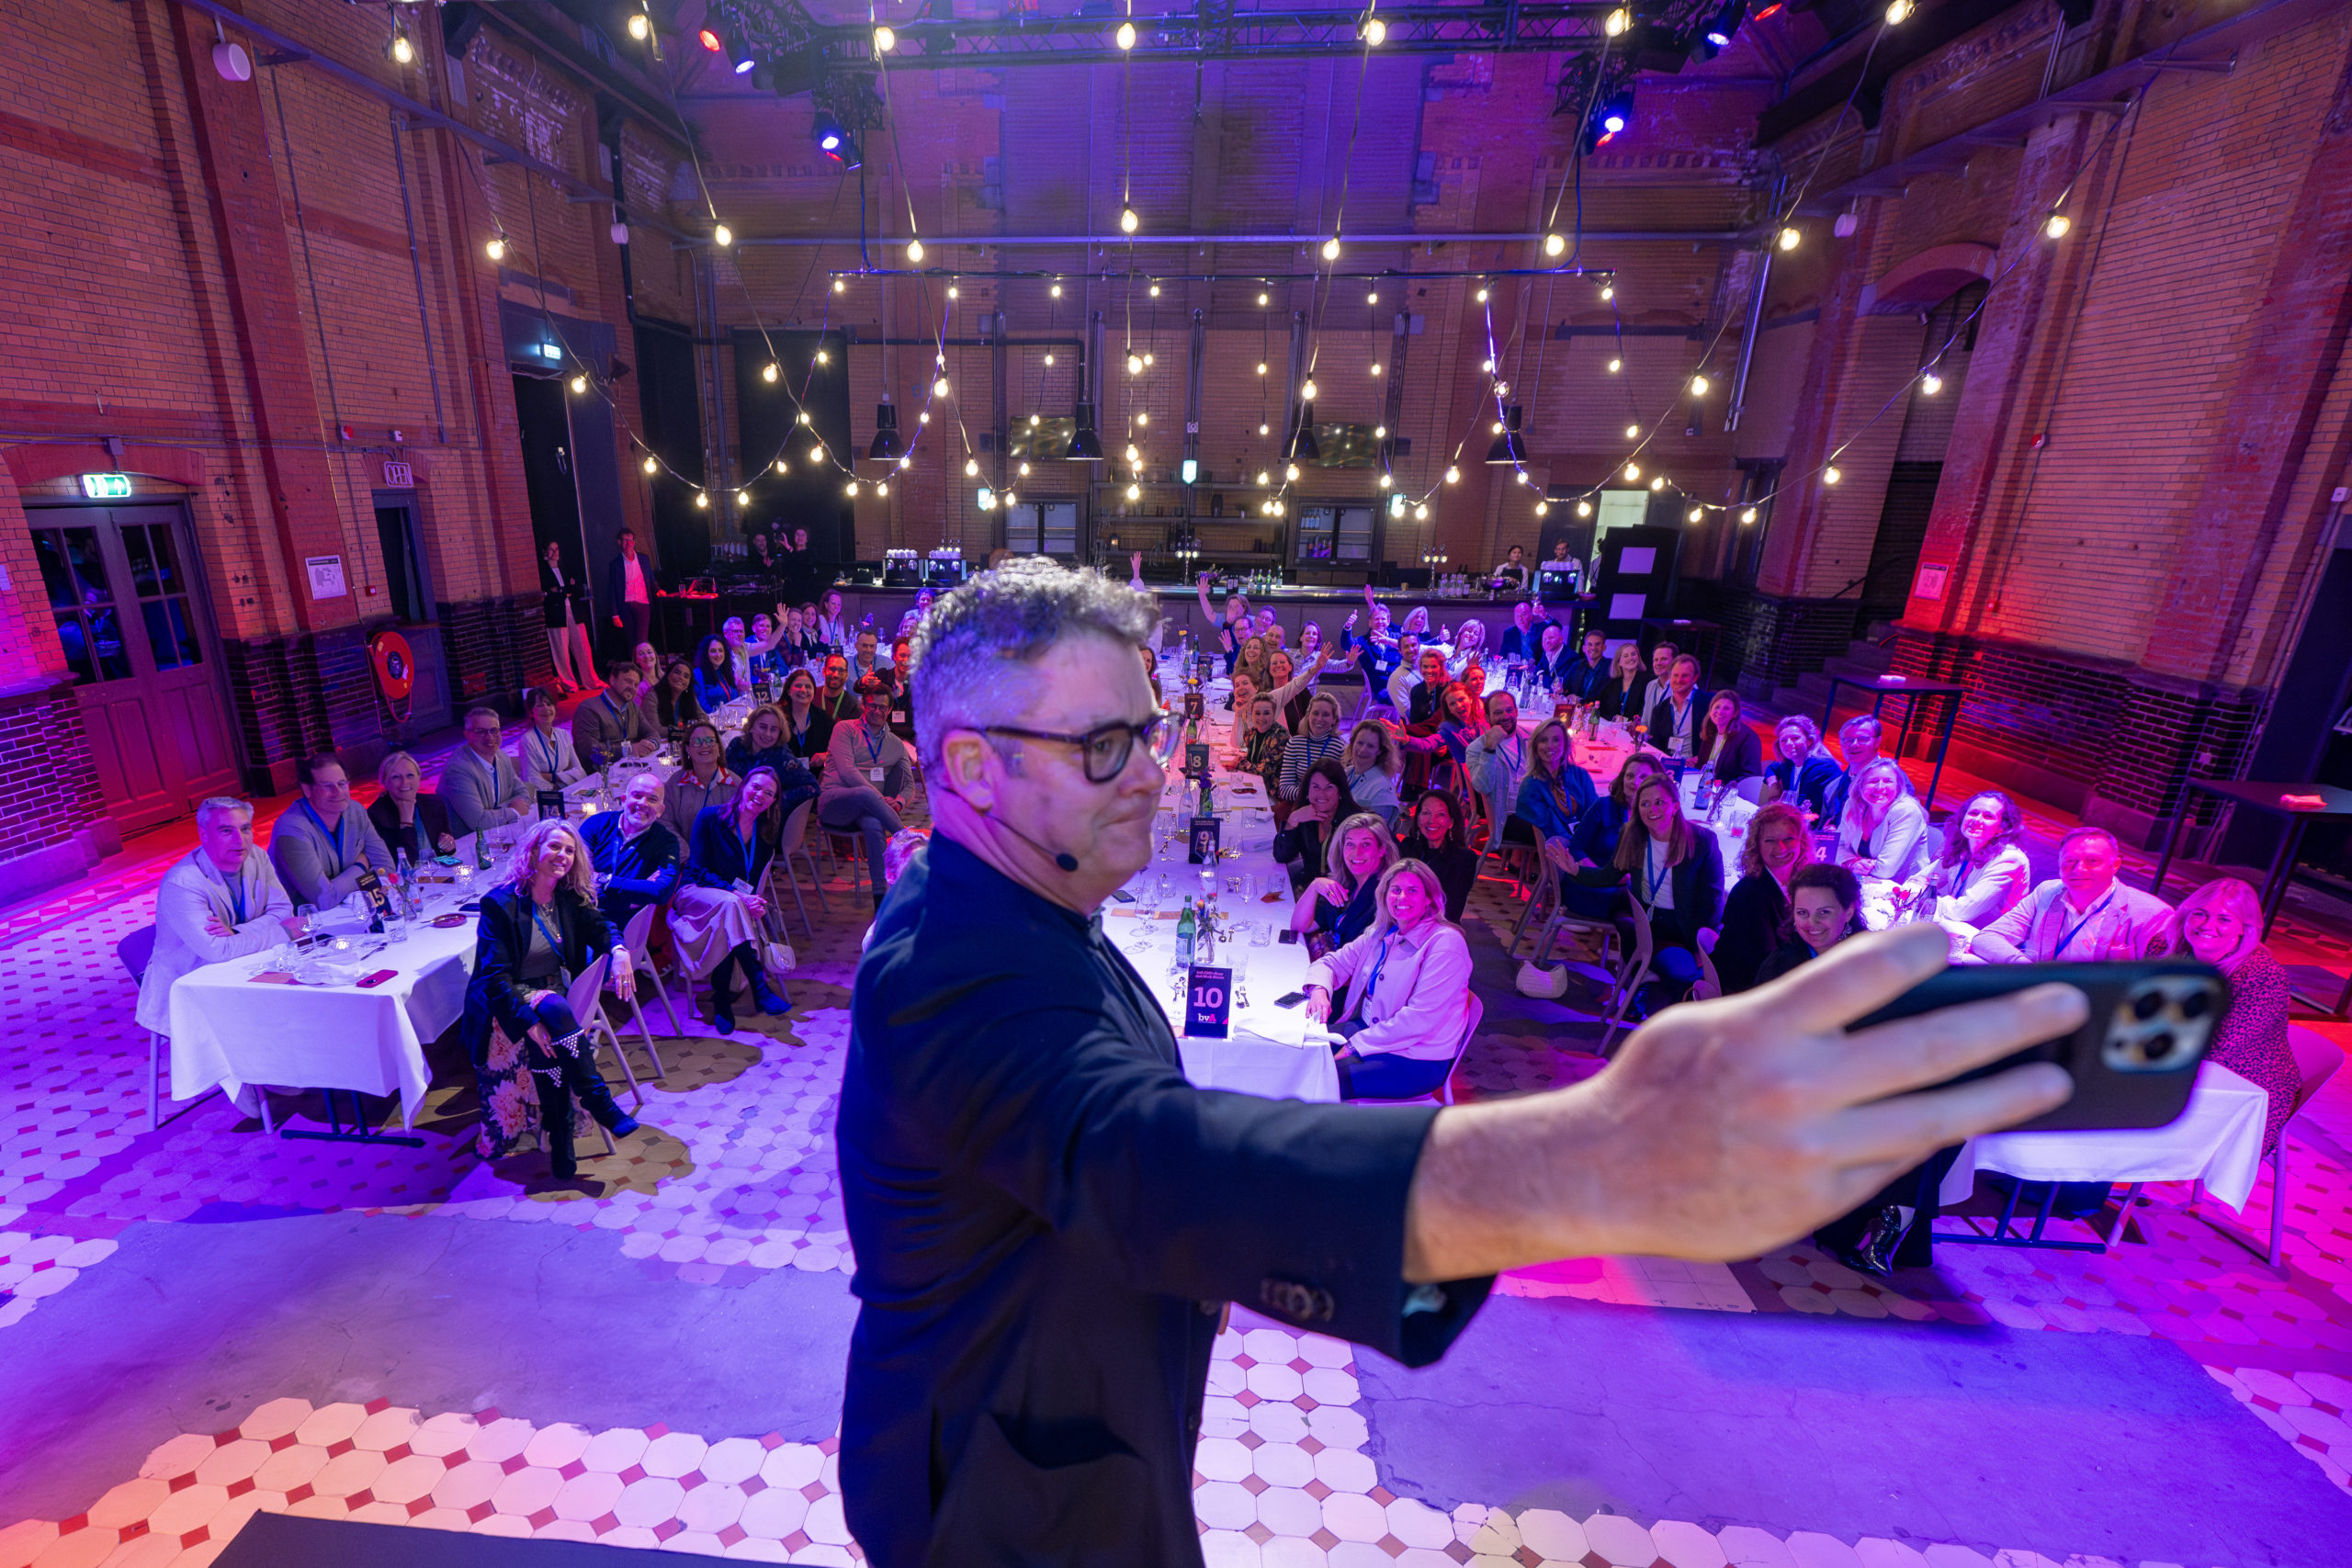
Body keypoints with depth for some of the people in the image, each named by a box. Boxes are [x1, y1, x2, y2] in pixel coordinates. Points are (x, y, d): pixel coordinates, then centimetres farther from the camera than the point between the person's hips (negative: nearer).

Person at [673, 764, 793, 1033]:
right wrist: (739, 896, -25)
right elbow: (699, 871, -11)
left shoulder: (768, 829, 5)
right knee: (729, 904, -38)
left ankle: (722, 1001, -24)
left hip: (737, 899, 3)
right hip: (694, 893, -3)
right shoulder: (710, 817, -7)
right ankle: (760, 989, -40)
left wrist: (756, 900, -17)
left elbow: (757, 878, 8)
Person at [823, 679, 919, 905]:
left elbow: (909, 784, 16)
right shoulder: (845, 729, 8)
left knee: (874, 825, -36)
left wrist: (898, 802, -9)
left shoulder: (896, 745, 20)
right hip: (833, 800, -2)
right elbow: (846, 771, -6)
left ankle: (880, 894, -41)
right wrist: (879, 798, -17)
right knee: (865, 794, -38)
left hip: (865, 809, 3)